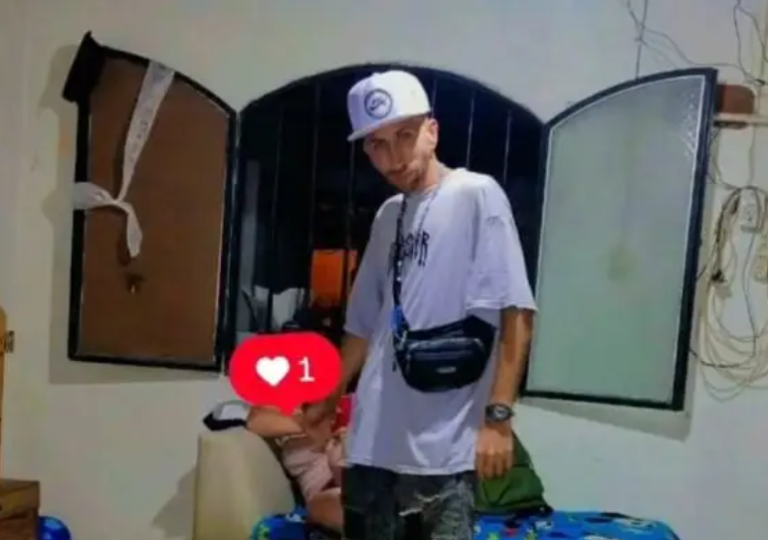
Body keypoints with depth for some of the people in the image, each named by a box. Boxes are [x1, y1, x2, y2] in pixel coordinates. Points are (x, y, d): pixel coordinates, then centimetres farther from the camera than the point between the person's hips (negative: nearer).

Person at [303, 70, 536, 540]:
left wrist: (498, 415, -17)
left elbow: (515, 312, -12)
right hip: (373, 443, 7)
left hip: (443, 446, -7)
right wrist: (330, 398, 27)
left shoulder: (476, 196, -6)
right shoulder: (387, 217, 14)